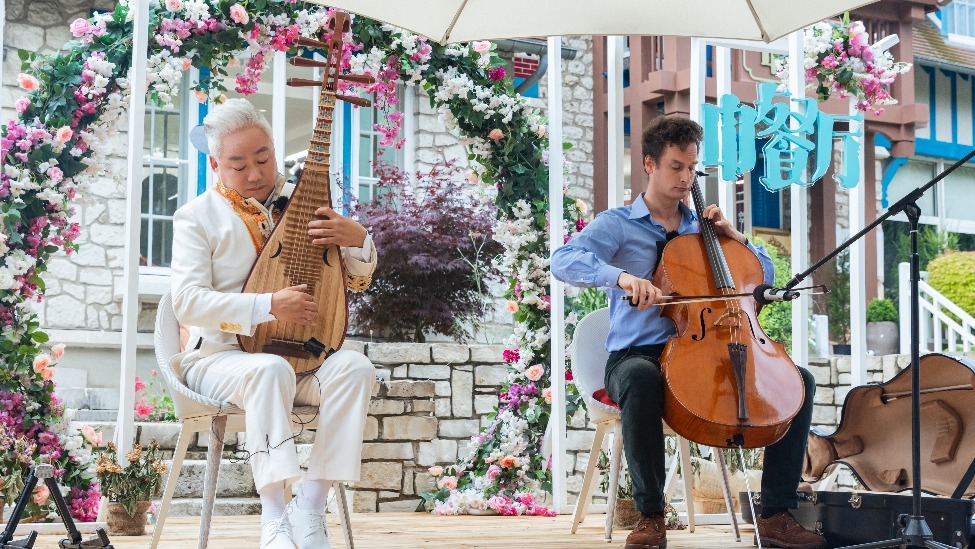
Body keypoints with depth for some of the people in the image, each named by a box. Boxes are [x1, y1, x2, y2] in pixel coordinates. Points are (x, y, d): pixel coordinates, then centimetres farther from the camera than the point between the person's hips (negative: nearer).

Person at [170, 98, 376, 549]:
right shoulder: (197, 217, 1)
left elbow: (357, 280, 14)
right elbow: (188, 301, -13)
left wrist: (356, 239, -10)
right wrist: (268, 307, -24)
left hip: (299, 357, 4)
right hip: (219, 357, -4)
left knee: (355, 368, -26)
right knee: (270, 370, -37)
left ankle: (311, 507, -27)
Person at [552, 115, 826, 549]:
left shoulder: (701, 230, 20)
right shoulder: (617, 225, 4)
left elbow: (765, 274, 24)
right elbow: (564, 262, -16)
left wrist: (732, 236, 6)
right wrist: (621, 275, -34)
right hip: (636, 355, -5)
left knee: (800, 381, -12)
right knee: (641, 381, -43)